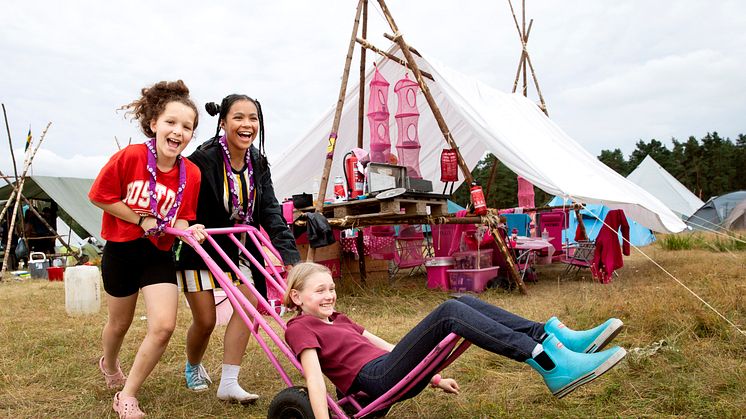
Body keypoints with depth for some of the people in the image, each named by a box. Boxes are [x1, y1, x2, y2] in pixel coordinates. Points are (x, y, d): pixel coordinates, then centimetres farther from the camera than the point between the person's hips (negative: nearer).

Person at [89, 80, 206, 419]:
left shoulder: (191, 173, -10)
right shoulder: (129, 156, -18)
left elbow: (178, 220, -1)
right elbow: (99, 197, -10)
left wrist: (187, 230, -24)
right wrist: (143, 219, -15)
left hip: (159, 254, 2)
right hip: (121, 250, -1)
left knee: (164, 326, -13)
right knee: (120, 323, 18)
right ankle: (109, 364, 55)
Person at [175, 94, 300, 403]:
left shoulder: (258, 163, -6)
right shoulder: (204, 159, -23)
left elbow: (269, 210, -13)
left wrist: (288, 251, -22)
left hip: (235, 247, 5)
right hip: (198, 247, -5)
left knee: (249, 301, -10)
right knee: (205, 320, 0)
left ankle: (228, 384, -1)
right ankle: (193, 368, 34)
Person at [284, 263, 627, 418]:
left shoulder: (337, 320, 29)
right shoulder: (299, 328, 3)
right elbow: (315, 378, -13)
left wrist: (432, 377, 27)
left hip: (395, 370, 9)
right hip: (376, 378, -9)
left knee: (464, 303, -8)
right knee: (448, 312, -26)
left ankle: (552, 337, -18)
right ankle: (551, 366, -36)